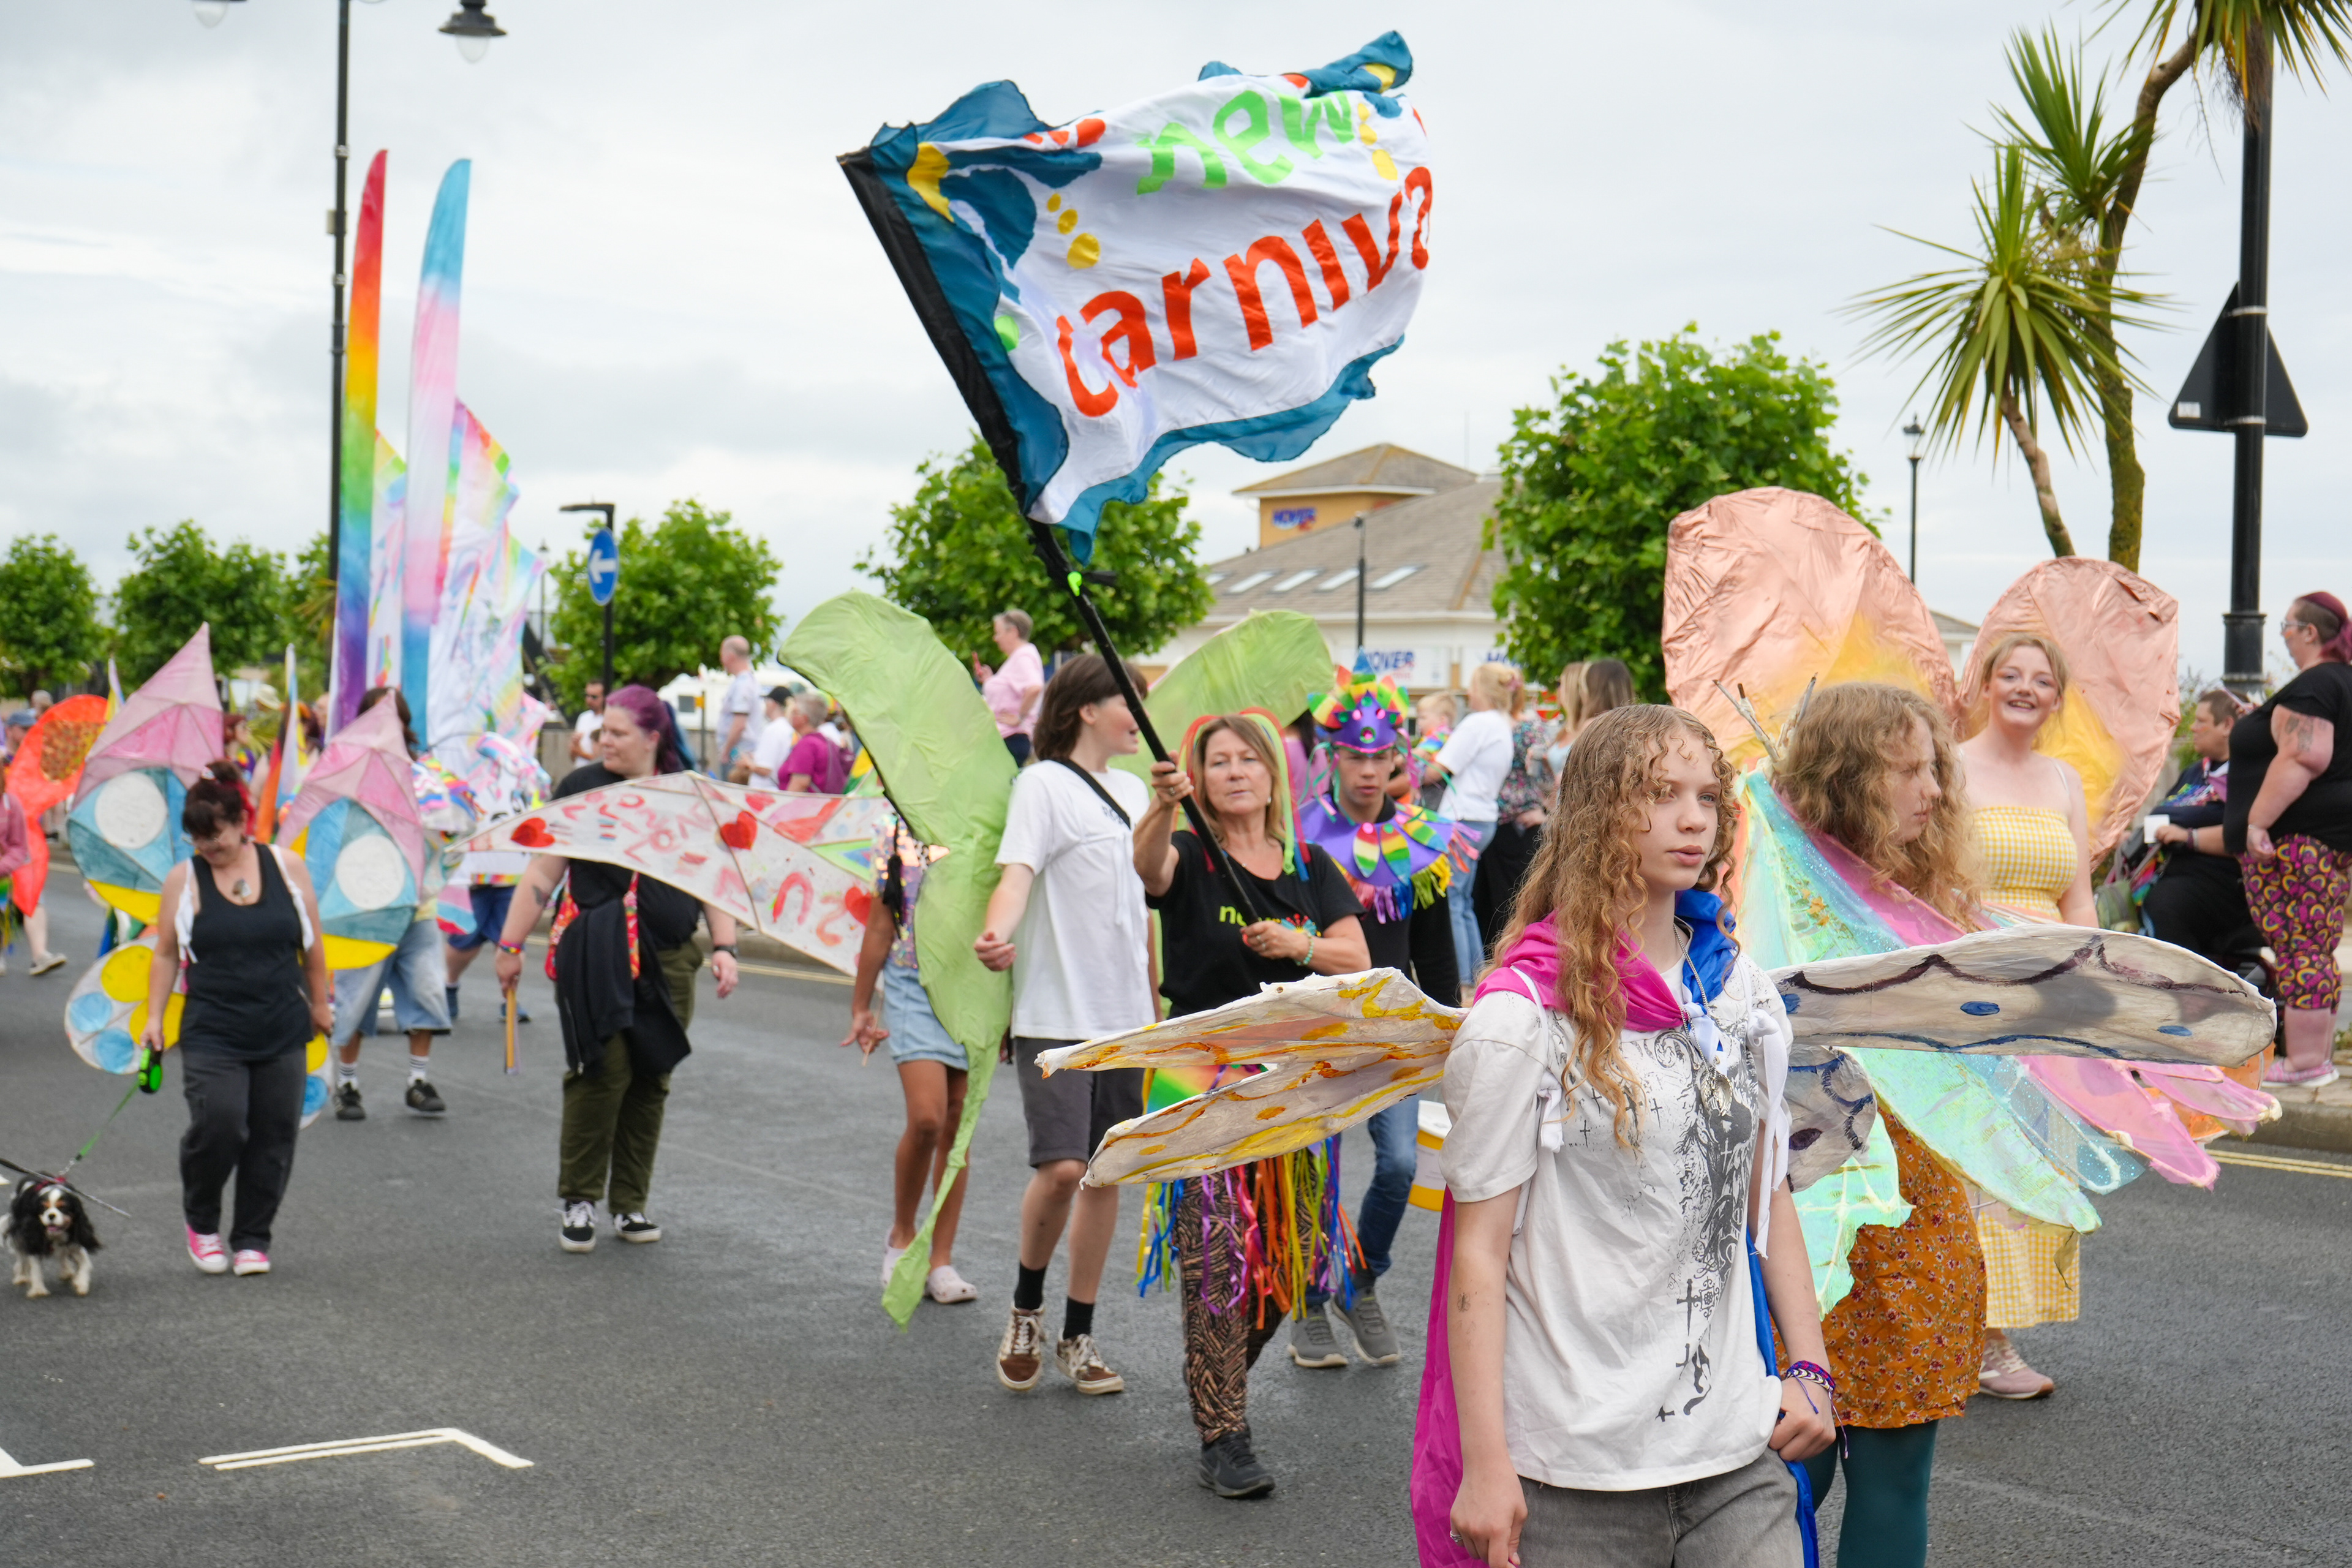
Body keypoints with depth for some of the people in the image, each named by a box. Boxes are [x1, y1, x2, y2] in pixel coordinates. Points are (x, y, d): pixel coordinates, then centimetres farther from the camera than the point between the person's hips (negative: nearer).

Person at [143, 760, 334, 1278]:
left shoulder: (287, 867, 4)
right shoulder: (184, 878, 3)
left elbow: (311, 944, 12)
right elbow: (166, 953, 8)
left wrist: (319, 1003, 15)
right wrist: (155, 1014, 2)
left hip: (283, 1031, 2)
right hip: (212, 1034, -2)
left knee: (273, 1137, 3)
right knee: (217, 1125, -14)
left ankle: (252, 1238, 18)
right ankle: (201, 1221, 13)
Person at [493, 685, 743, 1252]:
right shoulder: (580, 788, 4)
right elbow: (541, 876, 7)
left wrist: (724, 948, 3)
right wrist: (511, 945, 5)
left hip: (668, 960, 3)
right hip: (595, 955, -2)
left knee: (651, 1079, 5)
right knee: (602, 1071, -11)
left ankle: (630, 1203, 17)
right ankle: (578, 1200, 2)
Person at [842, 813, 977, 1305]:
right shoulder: (895, 830, 4)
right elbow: (881, 923, 8)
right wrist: (860, 1007, 11)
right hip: (914, 988, -2)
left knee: (958, 1125, 5)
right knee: (926, 1118, -16)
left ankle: (942, 1260, 14)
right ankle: (903, 1234, 9)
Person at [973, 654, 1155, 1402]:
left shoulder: (1132, 790, 15)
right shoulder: (1044, 784, -7)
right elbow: (1018, 870, -21)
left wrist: (1156, 996, 24)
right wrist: (998, 932, -41)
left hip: (1125, 1012, 7)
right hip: (1056, 1010, -7)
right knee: (1061, 1167, -16)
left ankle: (1078, 1334, 18)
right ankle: (1026, 1306, 10)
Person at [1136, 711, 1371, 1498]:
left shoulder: (1311, 866, 11)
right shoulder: (1190, 857, -1)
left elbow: (1357, 960, 5)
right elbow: (1147, 862, -26)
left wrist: (1301, 944, -16)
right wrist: (1164, 806, -47)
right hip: (1203, 1086, -4)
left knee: (1292, 1252, 6)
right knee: (1218, 1257, -9)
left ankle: (1223, 1372, 33)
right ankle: (1223, 1436, -2)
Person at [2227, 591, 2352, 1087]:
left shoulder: (2311, 687, -14)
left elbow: (2304, 757, -24)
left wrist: (2258, 820, -24)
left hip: (2297, 839, -11)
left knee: (2298, 949, -9)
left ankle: (2305, 1061, -9)